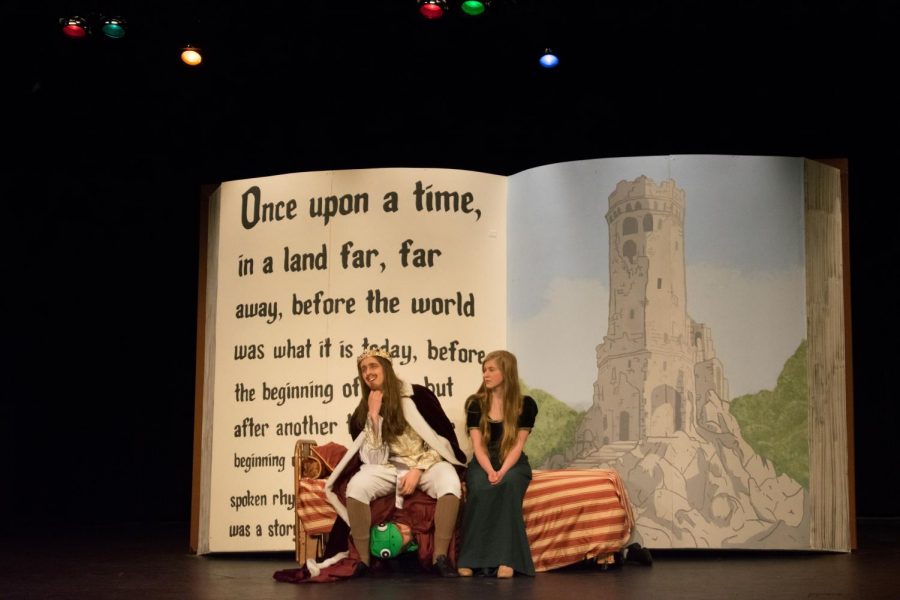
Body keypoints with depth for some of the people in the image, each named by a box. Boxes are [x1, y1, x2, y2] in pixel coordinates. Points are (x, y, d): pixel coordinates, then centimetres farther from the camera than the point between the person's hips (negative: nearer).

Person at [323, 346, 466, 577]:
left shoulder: (418, 396, -3)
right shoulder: (363, 411, 6)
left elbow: (443, 438, -4)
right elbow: (374, 458, -4)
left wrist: (418, 469, -15)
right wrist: (374, 416, -11)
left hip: (427, 463, -2)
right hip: (389, 467, 2)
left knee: (450, 484, -35)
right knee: (356, 486, -30)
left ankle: (440, 557, -27)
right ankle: (364, 560, -21)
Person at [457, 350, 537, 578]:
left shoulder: (526, 404, -2)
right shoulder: (476, 404, 2)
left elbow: (517, 445, -6)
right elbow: (478, 445, -5)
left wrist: (503, 471, -23)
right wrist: (490, 471, -24)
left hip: (513, 464, -1)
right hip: (482, 463, 1)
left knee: (508, 485, -36)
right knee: (480, 489, -34)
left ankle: (506, 558, -39)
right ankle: (471, 558, -32)